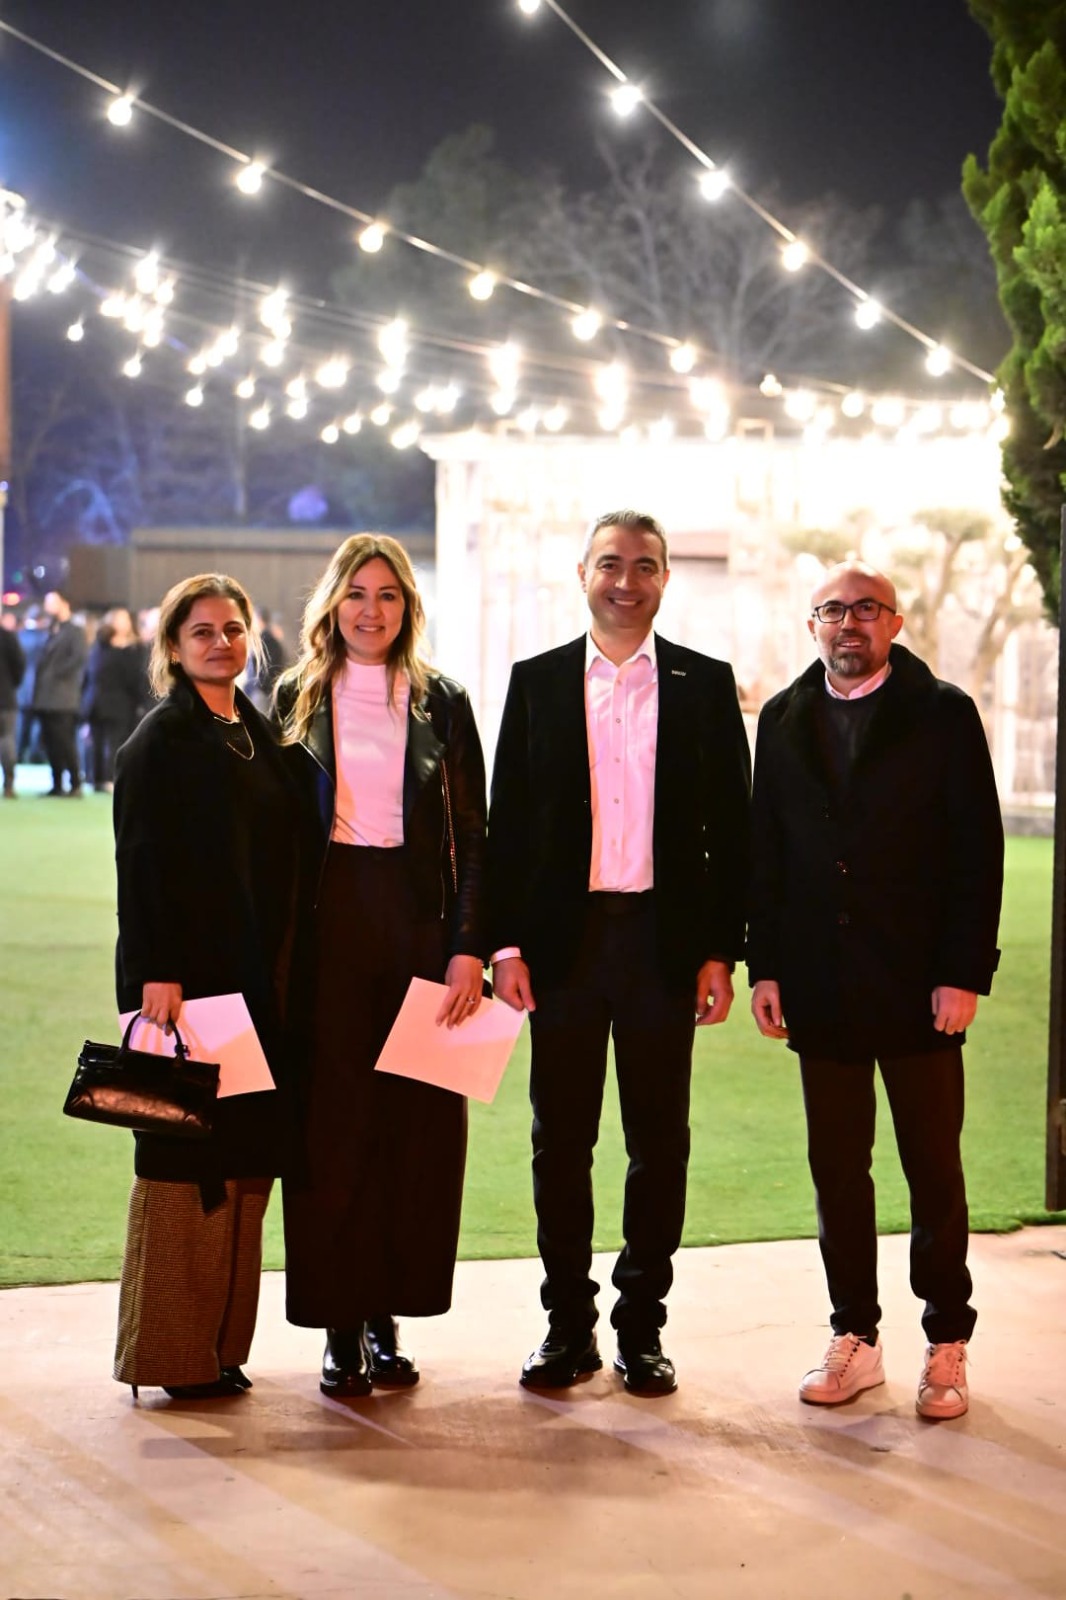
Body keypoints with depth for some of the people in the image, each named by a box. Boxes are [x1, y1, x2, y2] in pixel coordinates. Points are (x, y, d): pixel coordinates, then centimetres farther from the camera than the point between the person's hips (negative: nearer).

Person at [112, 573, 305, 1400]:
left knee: (246, 1159, 8)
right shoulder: (161, 739, -6)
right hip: (188, 975, -7)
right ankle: (171, 1353, 4)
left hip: (258, 981, 7)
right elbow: (141, 864, -12)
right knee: (184, 1157, -3)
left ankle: (221, 1345, 16)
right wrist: (156, 974, -19)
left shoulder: (258, 734, 15)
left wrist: (282, 973, 11)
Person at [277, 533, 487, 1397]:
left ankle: (387, 1317, 10)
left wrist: (469, 947, -5)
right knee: (332, 1122, -1)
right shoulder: (298, 699, 7)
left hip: (419, 921, 1)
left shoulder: (442, 704, 7)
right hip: (327, 922, -1)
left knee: (417, 1122, 1)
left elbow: (473, 837, 5)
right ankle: (340, 1326, 4)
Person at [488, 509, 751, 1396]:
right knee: (561, 1139, 5)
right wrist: (507, 942, -2)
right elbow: (508, 822, 6)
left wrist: (721, 951, -2)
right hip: (564, 939, 1)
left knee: (659, 1142, 5)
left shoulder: (705, 684, 5)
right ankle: (568, 1324, 15)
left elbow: (731, 826, 4)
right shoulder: (538, 681, 7)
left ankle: (642, 1325, 15)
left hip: (665, 942, 0)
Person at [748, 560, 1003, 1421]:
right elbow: (766, 851, 10)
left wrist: (963, 973, -12)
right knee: (837, 1167, 8)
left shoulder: (944, 714, -2)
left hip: (918, 984, -3)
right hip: (822, 986, 3)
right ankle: (856, 1340, 18)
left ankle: (947, 1348, 13)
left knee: (934, 1168, 3)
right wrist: (764, 967, 3)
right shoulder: (784, 719, 10)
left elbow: (979, 850, -5)